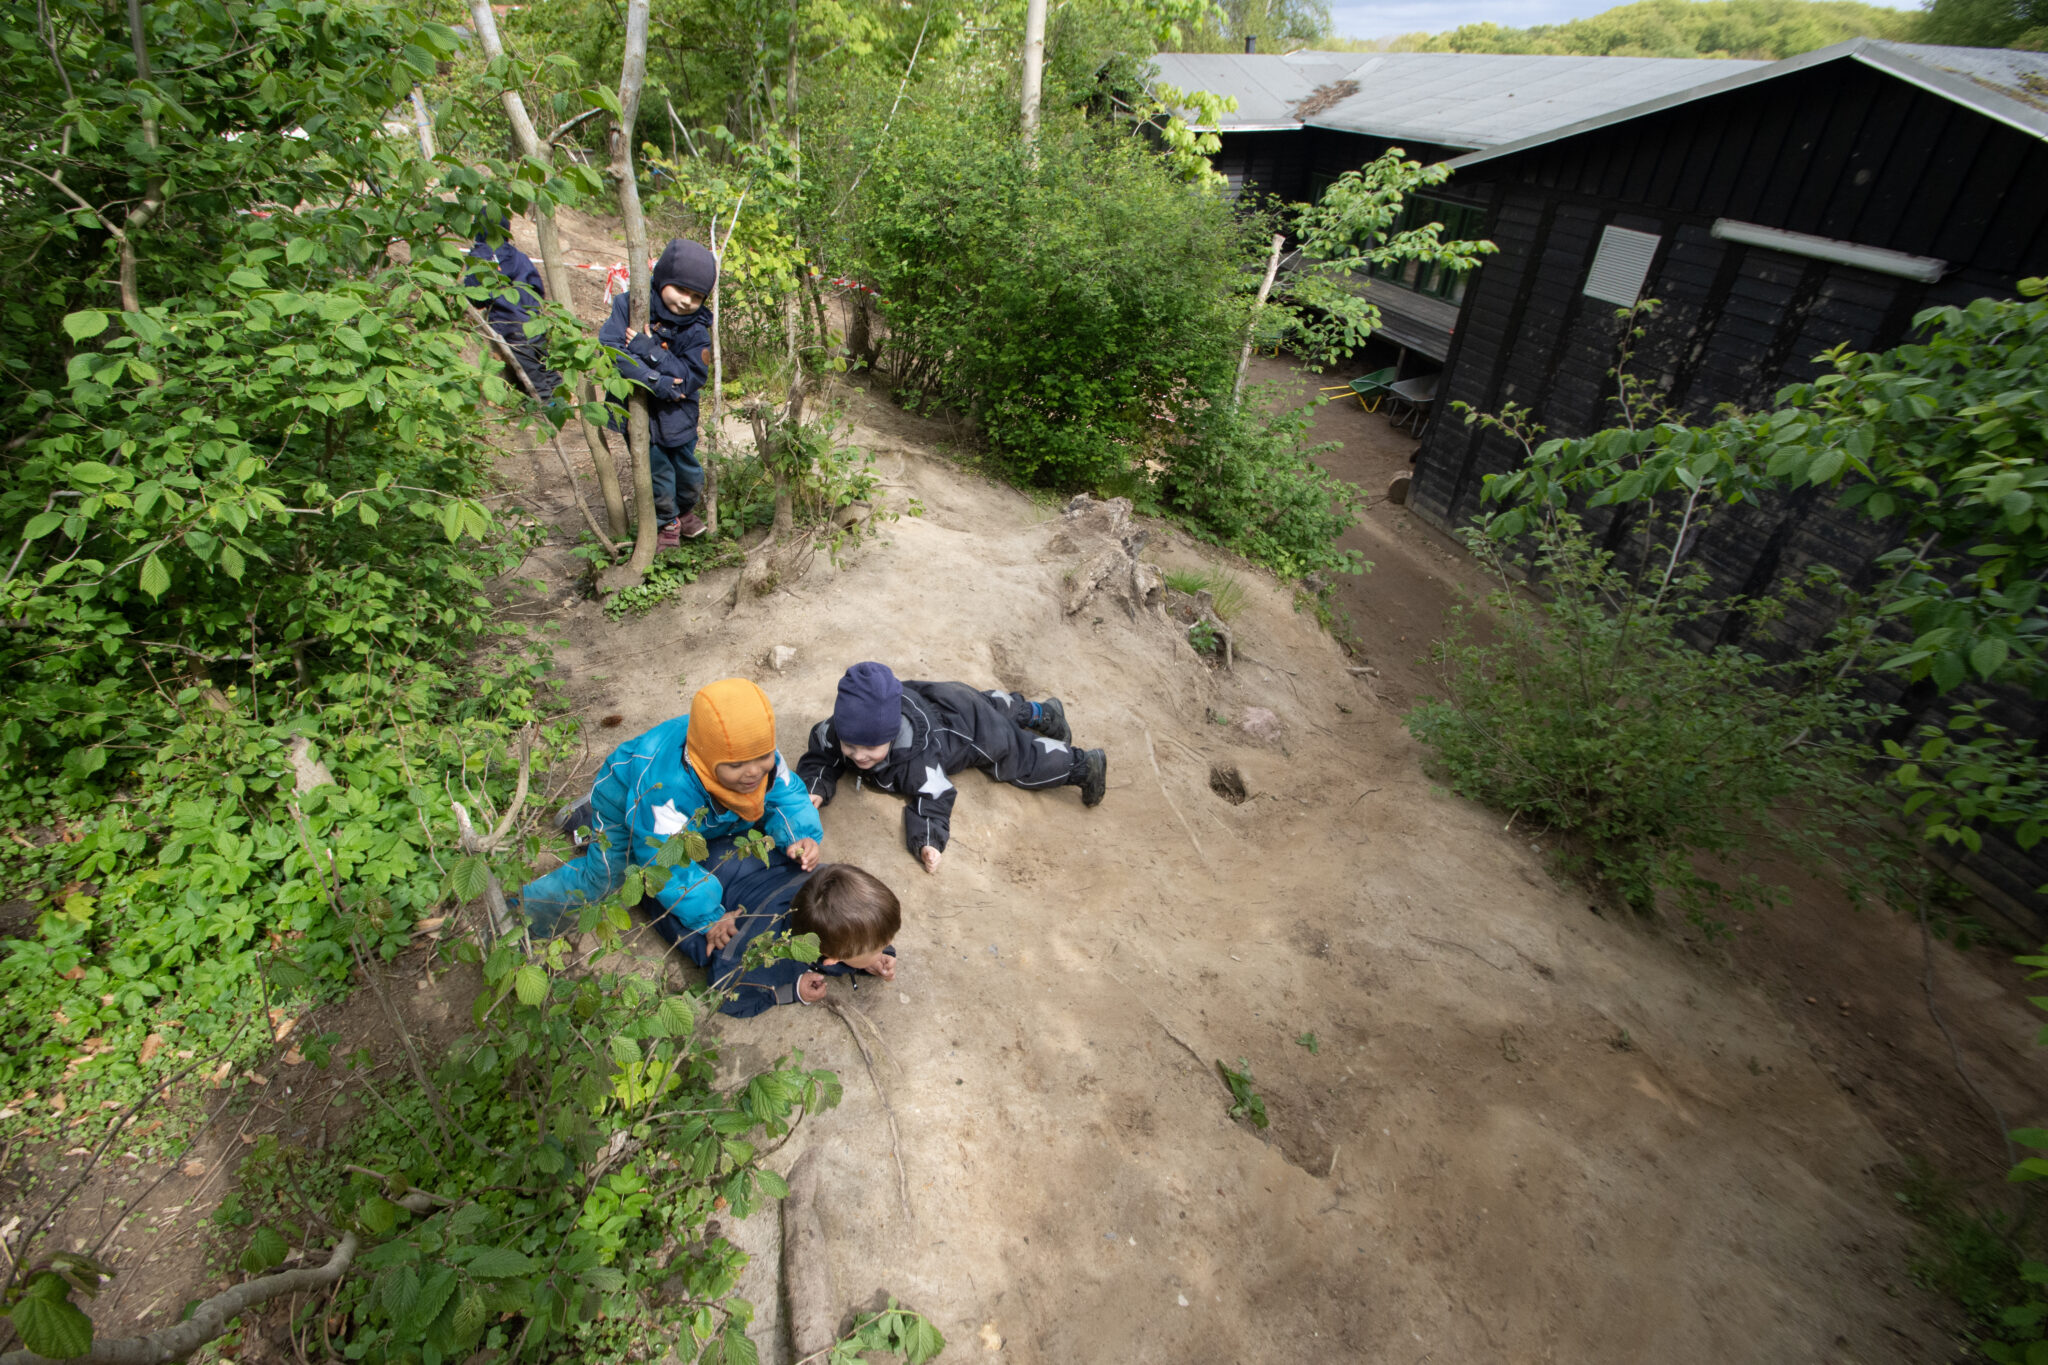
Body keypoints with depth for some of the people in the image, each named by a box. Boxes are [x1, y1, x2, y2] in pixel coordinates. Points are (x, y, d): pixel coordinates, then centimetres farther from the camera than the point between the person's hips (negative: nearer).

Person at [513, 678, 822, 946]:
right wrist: (706, 918, -39)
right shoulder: (667, 785, -47)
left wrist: (802, 836, -41)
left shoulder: (763, 753, -33)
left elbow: (785, 796, -20)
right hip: (625, 800, -6)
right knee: (600, 877, -16)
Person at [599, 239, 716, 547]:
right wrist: (655, 382, -27)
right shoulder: (628, 305, -10)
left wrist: (649, 350, -27)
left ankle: (685, 511, 47)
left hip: (677, 415, 2)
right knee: (657, 473, 6)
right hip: (636, 413, -1)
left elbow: (692, 379, -19)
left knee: (690, 475, 15)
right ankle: (667, 525, 32)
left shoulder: (696, 331, -8)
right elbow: (608, 348, -20)